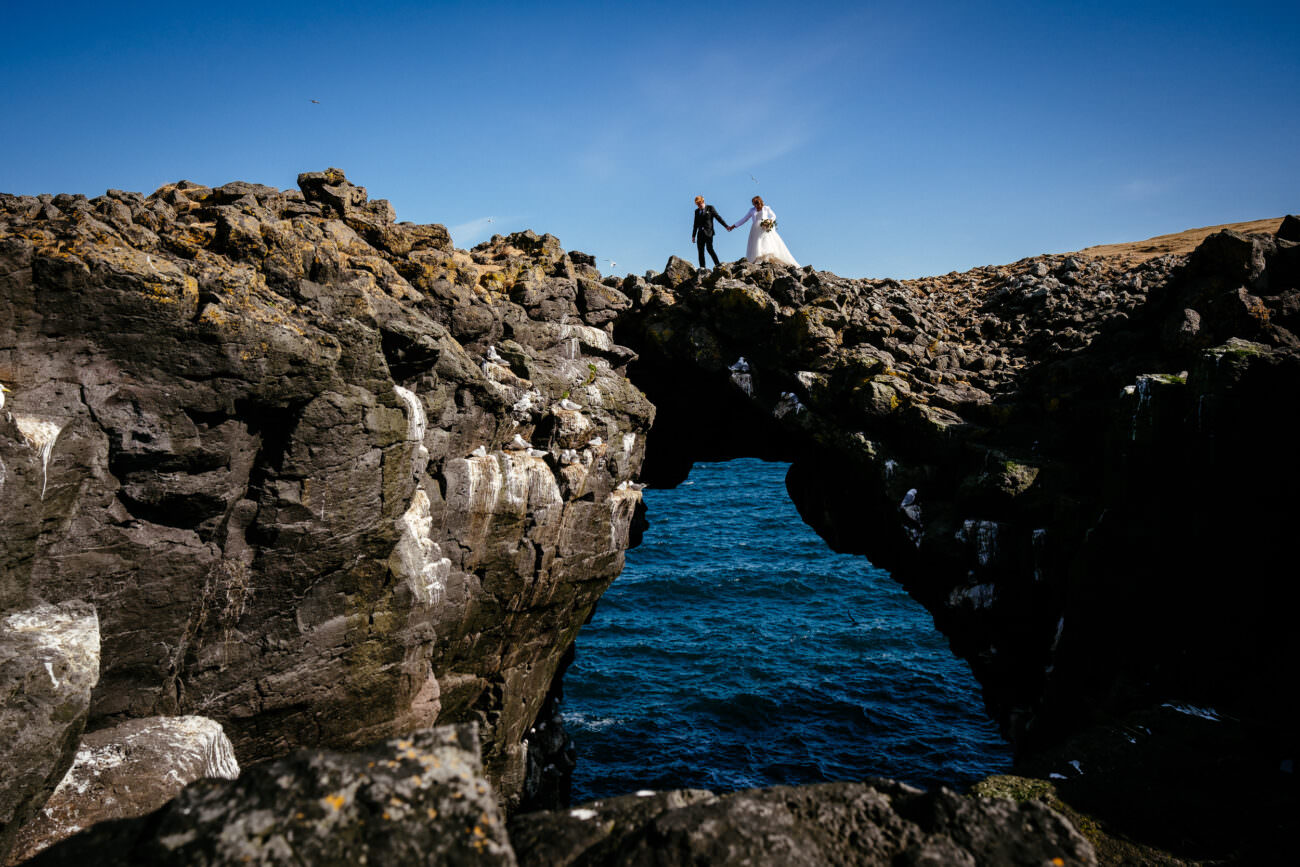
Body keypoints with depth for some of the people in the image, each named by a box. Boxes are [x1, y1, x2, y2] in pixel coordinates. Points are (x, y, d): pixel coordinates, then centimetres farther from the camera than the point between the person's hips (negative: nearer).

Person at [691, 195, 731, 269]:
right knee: (700, 251, -1)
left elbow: (718, 218, 0)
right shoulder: (697, 211, 15)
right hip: (700, 233, 5)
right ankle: (702, 268, 0)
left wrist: (726, 226, -9)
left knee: (709, 249, -20)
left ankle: (717, 264, -14)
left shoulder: (710, 208, 3)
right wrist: (693, 236, 17)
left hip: (708, 232, -5)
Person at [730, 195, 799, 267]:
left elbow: (774, 216, 21)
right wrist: (733, 226, 21)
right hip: (756, 231, 2)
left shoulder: (766, 208, 10)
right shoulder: (752, 210, 17)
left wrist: (770, 220, -3)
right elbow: (744, 219, 24)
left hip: (765, 229, -2)